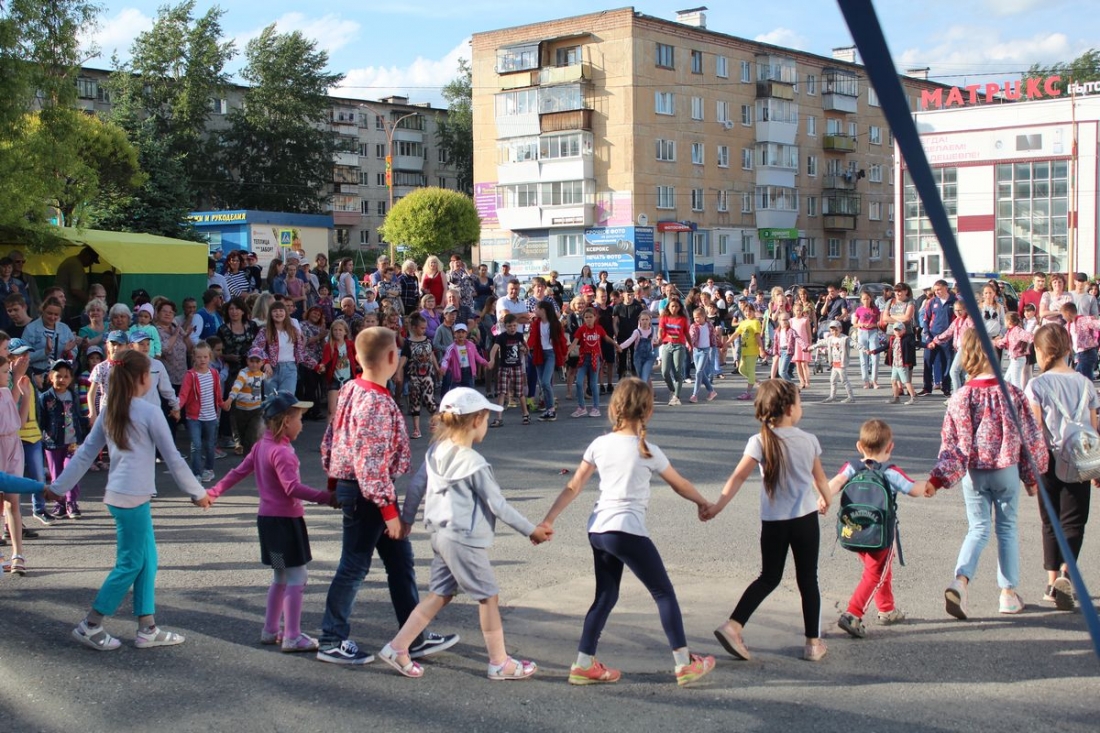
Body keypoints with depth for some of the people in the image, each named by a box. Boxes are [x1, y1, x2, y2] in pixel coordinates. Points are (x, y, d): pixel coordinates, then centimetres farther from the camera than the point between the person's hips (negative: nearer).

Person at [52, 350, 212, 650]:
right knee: (130, 564, 2)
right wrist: (198, 493, 2)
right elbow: (172, 458, -7)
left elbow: (85, 453, 12)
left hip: (118, 495, 8)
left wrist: (58, 487, 19)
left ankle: (147, 629, 15)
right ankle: (90, 626, 7)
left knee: (147, 560, 13)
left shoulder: (109, 412, 11)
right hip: (132, 498, -8)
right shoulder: (149, 412, -10)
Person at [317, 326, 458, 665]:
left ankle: (415, 637, 22)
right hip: (367, 492, -10)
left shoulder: (350, 389, 4)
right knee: (354, 565, 3)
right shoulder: (376, 403, -23)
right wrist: (389, 510, -21)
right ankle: (332, 641, 16)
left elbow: (331, 439, 11)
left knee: (400, 558, 15)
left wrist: (333, 479, 21)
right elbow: (371, 463, -25)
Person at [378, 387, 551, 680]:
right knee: (488, 596, 5)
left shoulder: (436, 451, 3)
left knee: (440, 594, 17)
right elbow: (498, 505, -14)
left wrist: (406, 518, 24)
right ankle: (500, 663, 15)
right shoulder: (474, 463, -19)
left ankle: (397, 647, 16)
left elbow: (416, 486, 10)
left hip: (441, 533, 8)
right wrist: (531, 530, -5)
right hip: (465, 539, -8)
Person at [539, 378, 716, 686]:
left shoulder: (599, 444, 5)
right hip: (627, 531, -6)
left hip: (597, 529, 6)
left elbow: (573, 487, 4)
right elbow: (680, 485, 9)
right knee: (664, 593, 7)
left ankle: (583, 665, 17)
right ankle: (684, 664, 11)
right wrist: (703, 502, 26)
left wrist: (548, 520, 7)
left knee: (605, 596, 16)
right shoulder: (648, 452, -5)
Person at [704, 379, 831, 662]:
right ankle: (814, 643, 15)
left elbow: (738, 476, -17)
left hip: (772, 521, 1)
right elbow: (820, 478, 10)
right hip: (805, 518, -1)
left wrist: (717, 506, -16)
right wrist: (825, 500, 29)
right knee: (808, 579, 10)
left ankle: (733, 625, 2)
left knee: (769, 577, 15)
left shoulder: (760, 442, -8)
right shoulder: (809, 440, -2)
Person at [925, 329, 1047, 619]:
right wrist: (1032, 476, 8)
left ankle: (960, 580, -12)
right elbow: (1031, 438, -3)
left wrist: (937, 479, -9)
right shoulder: (1012, 394, -10)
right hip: (1006, 469, -1)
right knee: (1007, 528, 14)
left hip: (974, 472, 1)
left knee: (978, 528, 11)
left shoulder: (960, 398, -9)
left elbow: (951, 445, -11)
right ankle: (1009, 593, 20)